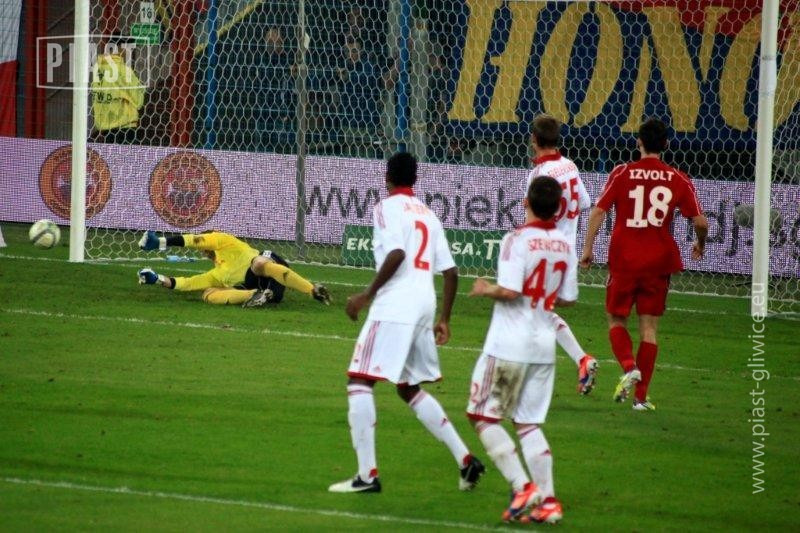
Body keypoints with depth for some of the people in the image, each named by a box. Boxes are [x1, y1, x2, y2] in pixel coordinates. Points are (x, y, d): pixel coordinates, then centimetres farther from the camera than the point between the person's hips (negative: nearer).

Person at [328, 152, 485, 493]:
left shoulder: (388, 208, -2)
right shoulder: (428, 215, 20)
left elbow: (397, 253, -19)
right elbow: (450, 271, 16)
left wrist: (369, 294, -15)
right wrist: (444, 319, 21)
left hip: (394, 306, -8)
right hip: (424, 307, 8)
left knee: (359, 382, -4)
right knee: (409, 388, 21)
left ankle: (367, 474, -13)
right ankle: (464, 459, 14)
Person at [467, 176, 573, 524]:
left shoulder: (518, 240, -15)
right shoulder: (565, 246, 5)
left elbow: (510, 290, -23)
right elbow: (563, 298, 11)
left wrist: (486, 289, -4)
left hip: (510, 345, -7)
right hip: (545, 345, 7)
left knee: (483, 417, 3)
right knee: (529, 423, 12)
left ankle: (522, 487, -8)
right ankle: (547, 501, 4)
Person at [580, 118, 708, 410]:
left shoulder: (622, 173, -5)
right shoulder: (678, 180, -1)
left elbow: (598, 211, -8)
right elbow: (700, 222, -2)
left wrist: (588, 248, 2)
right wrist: (700, 244, 19)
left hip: (624, 260, -1)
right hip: (658, 263, 1)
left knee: (617, 320, 14)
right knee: (649, 328, 8)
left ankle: (629, 367, -14)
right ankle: (641, 396, 5)